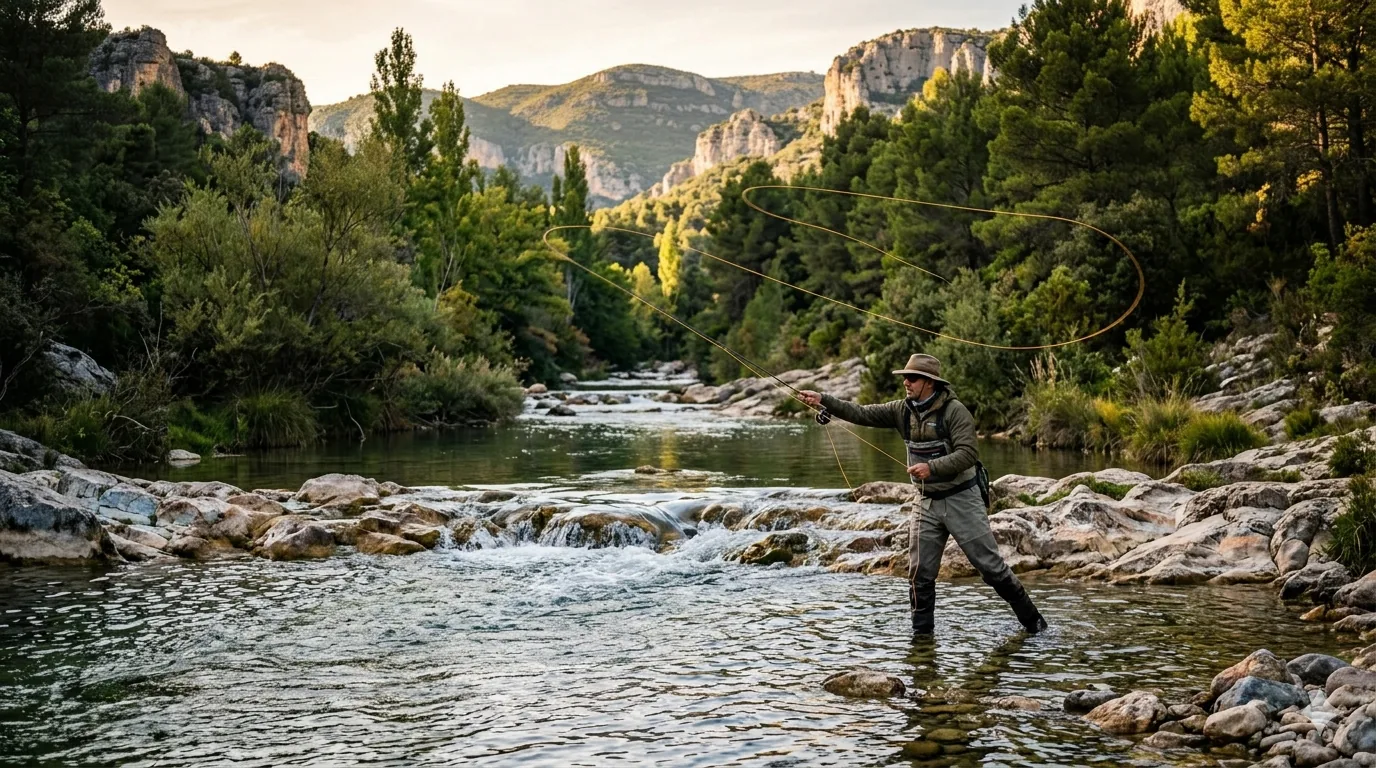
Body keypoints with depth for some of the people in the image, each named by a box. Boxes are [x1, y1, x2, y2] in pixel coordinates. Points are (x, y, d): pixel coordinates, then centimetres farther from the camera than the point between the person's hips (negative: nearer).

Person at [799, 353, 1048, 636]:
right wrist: (824, 400, -14)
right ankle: (922, 633, 13)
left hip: (961, 499, -5)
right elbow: (862, 414, -3)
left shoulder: (954, 411, -16)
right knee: (920, 573, 2)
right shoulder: (903, 410, 1)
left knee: (990, 565, -1)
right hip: (927, 503, 5)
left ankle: (1031, 618, 14)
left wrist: (932, 467, -34)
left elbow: (968, 454, -24)